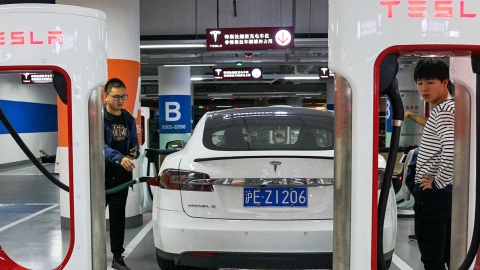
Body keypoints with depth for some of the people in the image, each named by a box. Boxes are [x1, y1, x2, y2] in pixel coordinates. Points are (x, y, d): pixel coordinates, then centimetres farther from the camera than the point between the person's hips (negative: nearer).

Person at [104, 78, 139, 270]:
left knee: (118, 214, 9)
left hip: (122, 174, 4)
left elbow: (134, 144, 15)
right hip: (101, 173, -4)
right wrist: (119, 158, -39)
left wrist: (134, 153, -9)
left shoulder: (129, 119, 7)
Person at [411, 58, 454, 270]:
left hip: (433, 193, -10)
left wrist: (436, 183, -18)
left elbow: (452, 151, -32)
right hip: (449, 192, 10)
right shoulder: (449, 108, 14)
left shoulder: (443, 111, -17)